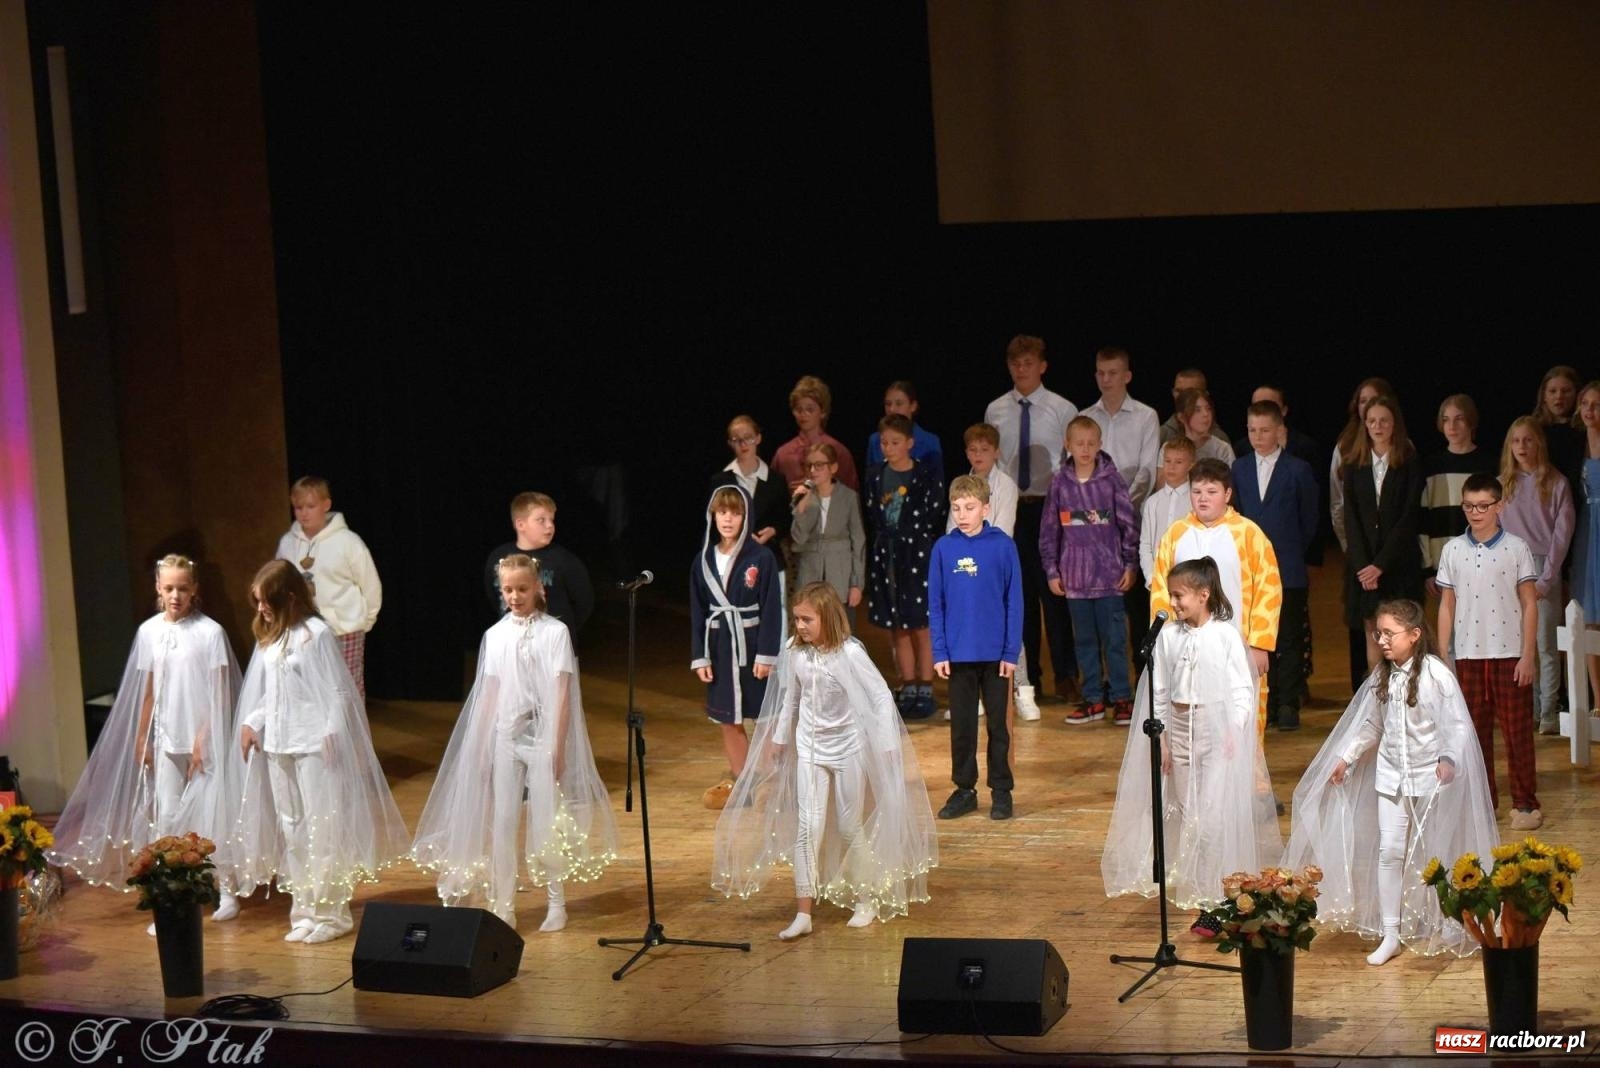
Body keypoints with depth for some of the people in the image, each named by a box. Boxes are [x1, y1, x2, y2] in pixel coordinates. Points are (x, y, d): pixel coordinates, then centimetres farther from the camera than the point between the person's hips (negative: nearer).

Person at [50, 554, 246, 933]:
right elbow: (148, 690, 8)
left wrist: (204, 739, -12)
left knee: (212, 812, 2)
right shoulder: (149, 632, 3)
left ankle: (226, 889, 16)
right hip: (167, 739, 3)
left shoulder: (209, 632, -9)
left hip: (204, 738, -3)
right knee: (166, 816, 1)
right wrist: (141, 737, 8)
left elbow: (219, 693, -9)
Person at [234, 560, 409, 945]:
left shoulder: (315, 634, -12)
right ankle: (305, 908, 18)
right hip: (277, 746, 8)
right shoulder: (268, 639, 10)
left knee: (322, 827, -3)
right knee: (291, 827, 11)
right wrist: (250, 723, 6)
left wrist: (331, 735, -15)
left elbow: (337, 691, -12)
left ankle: (330, 912, 3)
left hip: (314, 745, -8)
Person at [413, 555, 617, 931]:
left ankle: (556, 904, 11)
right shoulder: (495, 635, 7)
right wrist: (482, 747, 6)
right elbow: (491, 693, 9)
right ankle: (502, 906, 8)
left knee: (545, 820, -1)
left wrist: (558, 745, -12)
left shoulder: (555, 632, -3)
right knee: (503, 821, 2)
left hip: (542, 735, -3)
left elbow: (562, 692, -6)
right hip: (506, 736, 3)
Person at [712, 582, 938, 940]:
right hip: (809, 750, 3)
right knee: (807, 828, -4)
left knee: (850, 827, 8)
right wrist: (778, 739, 18)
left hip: (848, 749, -3)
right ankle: (803, 914, -5)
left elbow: (881, 697, -14)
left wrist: (887, 746, -17)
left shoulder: (849, 653, -18)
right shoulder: (794, 653, -5)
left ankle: (867, 899, 28)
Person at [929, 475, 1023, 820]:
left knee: (998, 724, 8)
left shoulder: (1003, 546, -6)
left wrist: (1011, 651, -7)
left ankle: (1001, 791, 17)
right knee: (961, 726, 11)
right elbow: (935, 604, 2)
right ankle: (964, 790, 21)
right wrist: (939, 652, -3)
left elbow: (1014, 601, -4)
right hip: (958, 653, 2)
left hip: (995, 652, -2)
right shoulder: (943, 548, -1)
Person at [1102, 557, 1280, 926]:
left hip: (1217, 731, -5)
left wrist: (1233, 734, -15)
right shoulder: (1168, 636, 3)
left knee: (1215, 816, -9)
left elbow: (1242, 691, -6)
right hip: (1179, 730, 5)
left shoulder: (1225, 635, -8)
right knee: (1188, 815, 8)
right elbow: (1158, 691, 8)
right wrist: (1161, 737, 5)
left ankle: (1216, 902, -8)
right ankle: (1195, 891, 17)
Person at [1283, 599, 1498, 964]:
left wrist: (1449, 759, -34)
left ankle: (1447, 926, 25)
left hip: (1431, 776, -5)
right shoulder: (1382, 676, 3)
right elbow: (1371, 724, 15)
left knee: (1435, 852, 7)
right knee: (1388, 851, 1)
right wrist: (1346, 757, 13)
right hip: (1391, 774, 5)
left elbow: (1458, 724, -20)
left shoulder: (1436, 674, -17)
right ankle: (1390, 934, 5)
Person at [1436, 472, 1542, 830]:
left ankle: (1524, 804, 8)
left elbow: (1529, 604, -1)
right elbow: (1447, 606, 8)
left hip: (1510, 654, -2)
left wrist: (1528, 655, -6)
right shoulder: (1453, 550, 5)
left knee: (1517, 731, 1)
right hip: (1468, 655, 2)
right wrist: (1442, 656, 5)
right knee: (1474, 730, 8)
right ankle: (1482, 801, 17)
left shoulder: (1515, 548, -2)